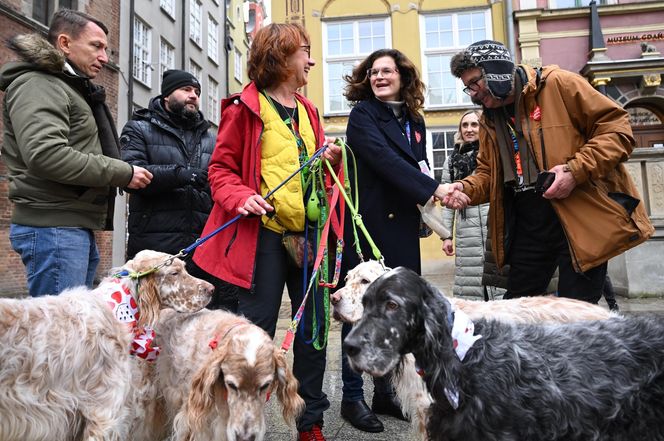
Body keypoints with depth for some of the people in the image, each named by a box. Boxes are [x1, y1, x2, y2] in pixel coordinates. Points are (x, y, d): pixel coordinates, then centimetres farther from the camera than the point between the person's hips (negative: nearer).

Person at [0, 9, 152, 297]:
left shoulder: (71, 87, 26)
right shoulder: (37, 84, -7)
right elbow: (45, 154, -23)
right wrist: (122, 173, -16)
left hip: (79, 228, 10)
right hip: (53, 228, -10)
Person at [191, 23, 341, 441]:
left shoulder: (308, 110, 18)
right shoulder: (246, 107, 0)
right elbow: (221, 169, -1)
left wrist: (331, 159, 3)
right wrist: (241, 198, -20)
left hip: (308, 232, 6)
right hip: (264, 232, -6)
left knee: (314, 327, 10)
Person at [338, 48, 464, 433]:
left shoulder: (414, 120, 17)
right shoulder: (363, 114, -2)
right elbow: (384, 159, -16)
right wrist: (433, 188, -21)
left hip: (402, 226, 6)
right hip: (367, 224, -5)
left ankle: (386, 391, 23)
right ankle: (352, 397, 13)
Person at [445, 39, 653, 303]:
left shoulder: (558, 84, -7)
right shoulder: (490, 120, 12)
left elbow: (616, 128, -9)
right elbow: (488, 173, 15)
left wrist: (576, 169, -21)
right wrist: (466, 188, -7)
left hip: (580, 218, -5)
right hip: (528, 226, 6)